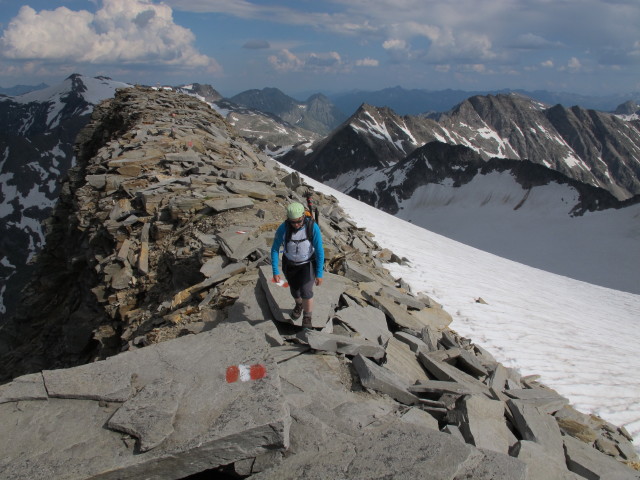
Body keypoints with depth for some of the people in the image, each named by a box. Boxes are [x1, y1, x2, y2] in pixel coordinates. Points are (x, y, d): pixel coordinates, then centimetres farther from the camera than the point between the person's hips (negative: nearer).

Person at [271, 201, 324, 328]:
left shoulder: (313, 227, -29)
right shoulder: (283, 228, -26)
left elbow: (320, 251, -21)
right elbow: (274, 249, -14)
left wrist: (319, 274, -17)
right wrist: (275, 272, -15)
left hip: (308, 264, -2)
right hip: (290, 264, 2)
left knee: (306, 291, -18)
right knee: (295, 290, 19)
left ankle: (307, 319, 6)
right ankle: (299, 304, 54)